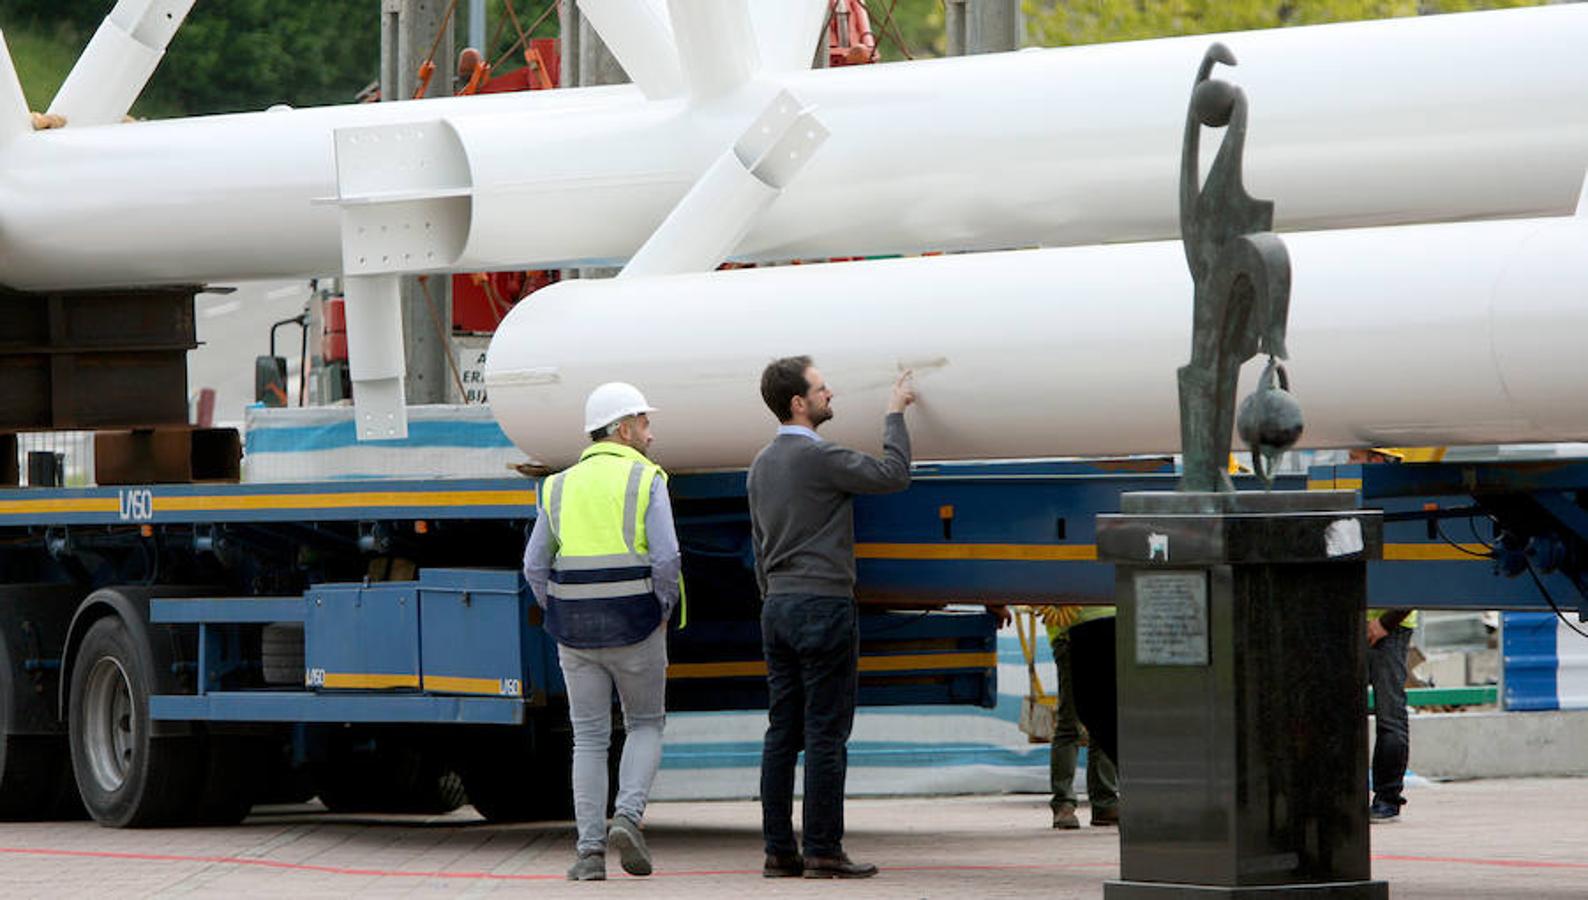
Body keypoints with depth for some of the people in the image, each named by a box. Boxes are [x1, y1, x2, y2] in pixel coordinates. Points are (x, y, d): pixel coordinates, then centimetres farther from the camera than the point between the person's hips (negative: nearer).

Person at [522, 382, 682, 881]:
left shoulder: (561, 486, 8)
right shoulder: (646, 480, -4)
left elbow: (535, 566, 4)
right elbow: (666, 557, -15)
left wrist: (560, 617, 13)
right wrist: (664, 610, 0)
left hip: (576, 633, 3)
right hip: (635, 628, -3)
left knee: (590, 738, 9)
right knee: (646, 726, 15)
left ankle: (590, 850, 1)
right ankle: (628, 817, -6)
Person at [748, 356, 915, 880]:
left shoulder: (762, 464, 13)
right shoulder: (818, 458, -13)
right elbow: (893, 476, -9)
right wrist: (894, 415, 1)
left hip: (779, 607, 8)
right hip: (824, 604, -8)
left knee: (783, 733, 7)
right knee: (826, 733, -6)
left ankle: (779, 851, 5)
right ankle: (823, 851, -7)